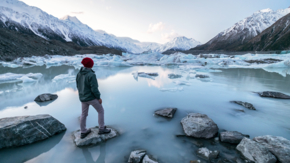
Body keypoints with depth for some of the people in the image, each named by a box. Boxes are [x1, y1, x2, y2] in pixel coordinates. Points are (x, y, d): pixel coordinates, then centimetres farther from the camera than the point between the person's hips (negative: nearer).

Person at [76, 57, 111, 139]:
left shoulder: (79, 74, 0)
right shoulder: (91, 75, -23)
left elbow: (78, 86, 9)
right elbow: (94, 89, -24)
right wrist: (99, 97, -11)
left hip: (83, 98, 7)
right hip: (92, 97, -7)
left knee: (84, 114, 17)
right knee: (101, 111, 10)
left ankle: (83, 132, 28)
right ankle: (102, 129, 18)